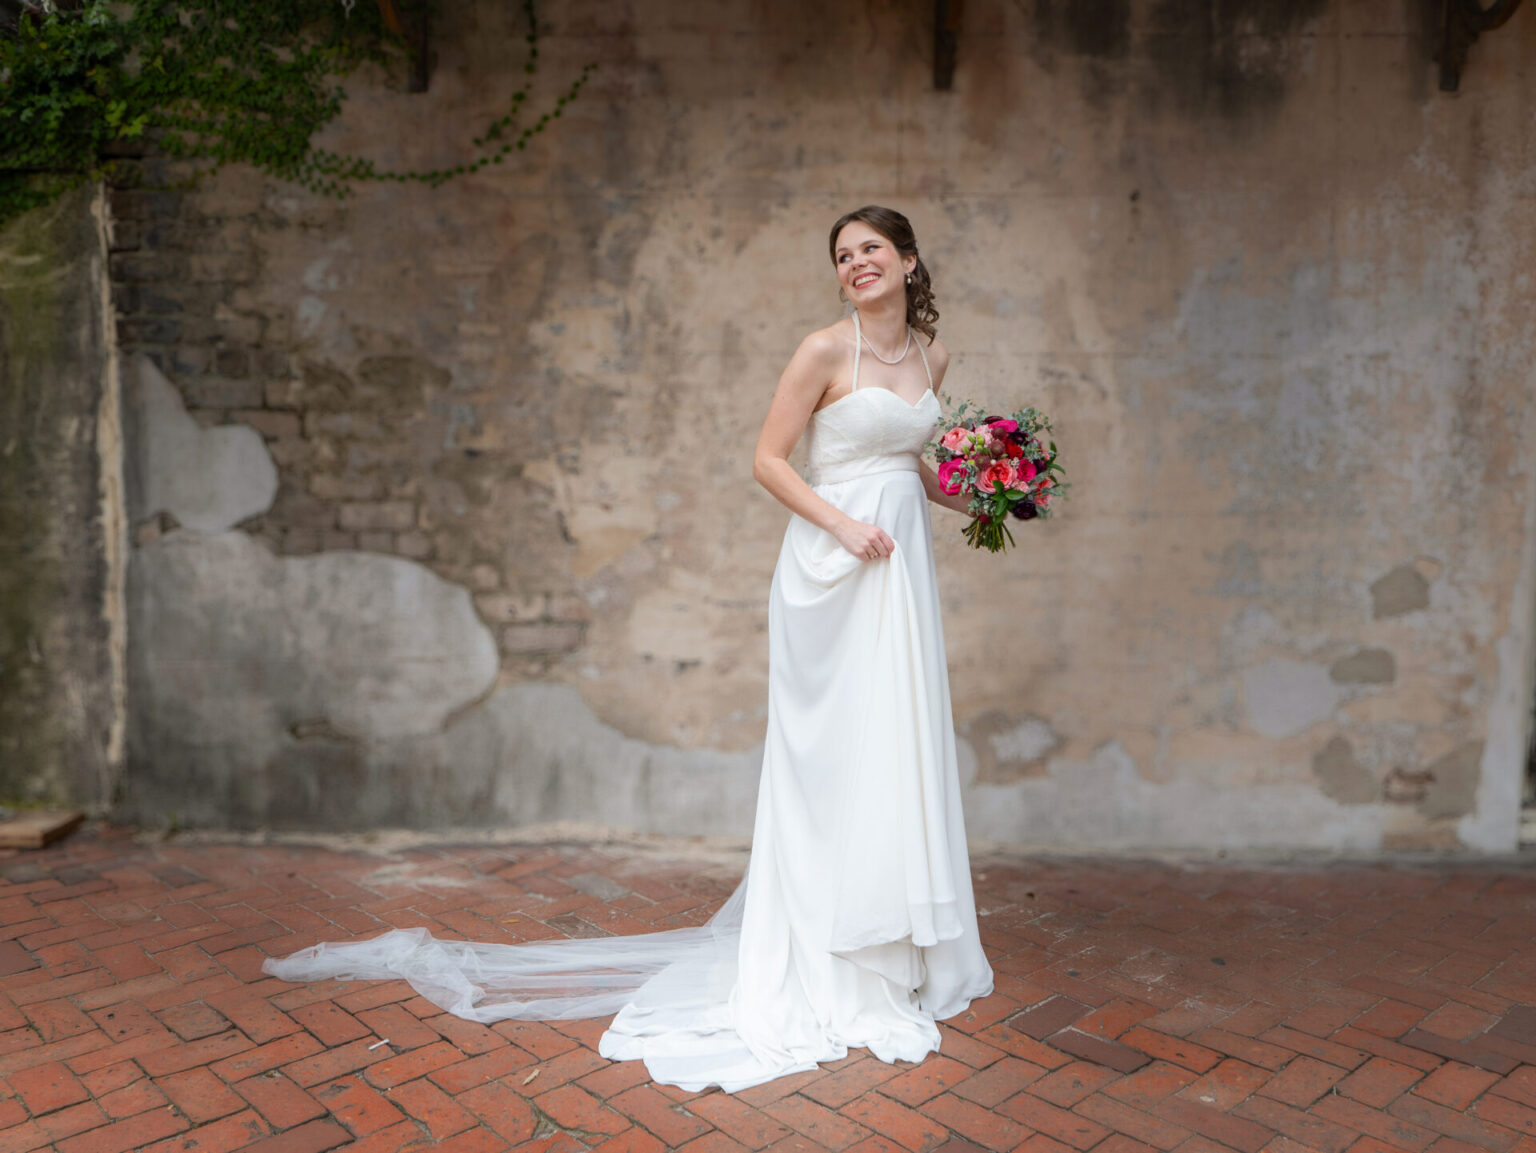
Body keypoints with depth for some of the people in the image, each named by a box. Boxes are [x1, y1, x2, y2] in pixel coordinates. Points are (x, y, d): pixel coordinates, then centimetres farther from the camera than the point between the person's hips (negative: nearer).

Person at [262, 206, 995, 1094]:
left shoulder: (932, 354, 12)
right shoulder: (824, 350, -8)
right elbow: (769, 459, -9)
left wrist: (959, 495, 10)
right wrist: (842, 522, -17)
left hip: (904, 565, 7)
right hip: (833, 564, -7)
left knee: (899, 747, 11)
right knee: (830, 752, -3)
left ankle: (898, 947, 26)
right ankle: (827, 964, 11)